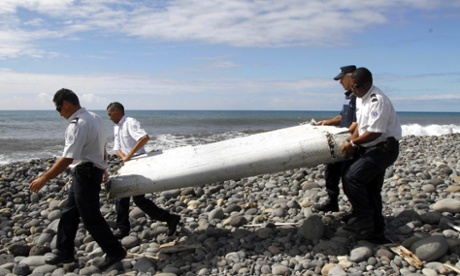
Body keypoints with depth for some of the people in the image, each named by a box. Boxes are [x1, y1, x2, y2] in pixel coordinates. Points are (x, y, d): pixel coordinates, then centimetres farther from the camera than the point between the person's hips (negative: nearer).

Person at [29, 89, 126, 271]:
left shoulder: (78, 125, -23)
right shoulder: (94, 117, 6)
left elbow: (67, 159, -27)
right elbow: (102, 146, 16)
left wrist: (44, 179, -21)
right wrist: (101, 168, 29)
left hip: (85, 174, -10)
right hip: (93, 171, 10)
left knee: (91, 218, 2)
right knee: (69, 213, 18)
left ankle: (114, 252, 14)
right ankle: (65, 252, 29)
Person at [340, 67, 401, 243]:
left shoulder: (377, 100, -21)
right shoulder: (360, 98, 9)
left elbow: (374, 132, -25)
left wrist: (353, 143, -12)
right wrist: (351, 143, 1)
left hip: (383, 148, -10)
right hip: (369, 148, 10)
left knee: (352, 177, -18)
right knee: (371, 189, 12)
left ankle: (363, 220, -5)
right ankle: (376, 231, 21)